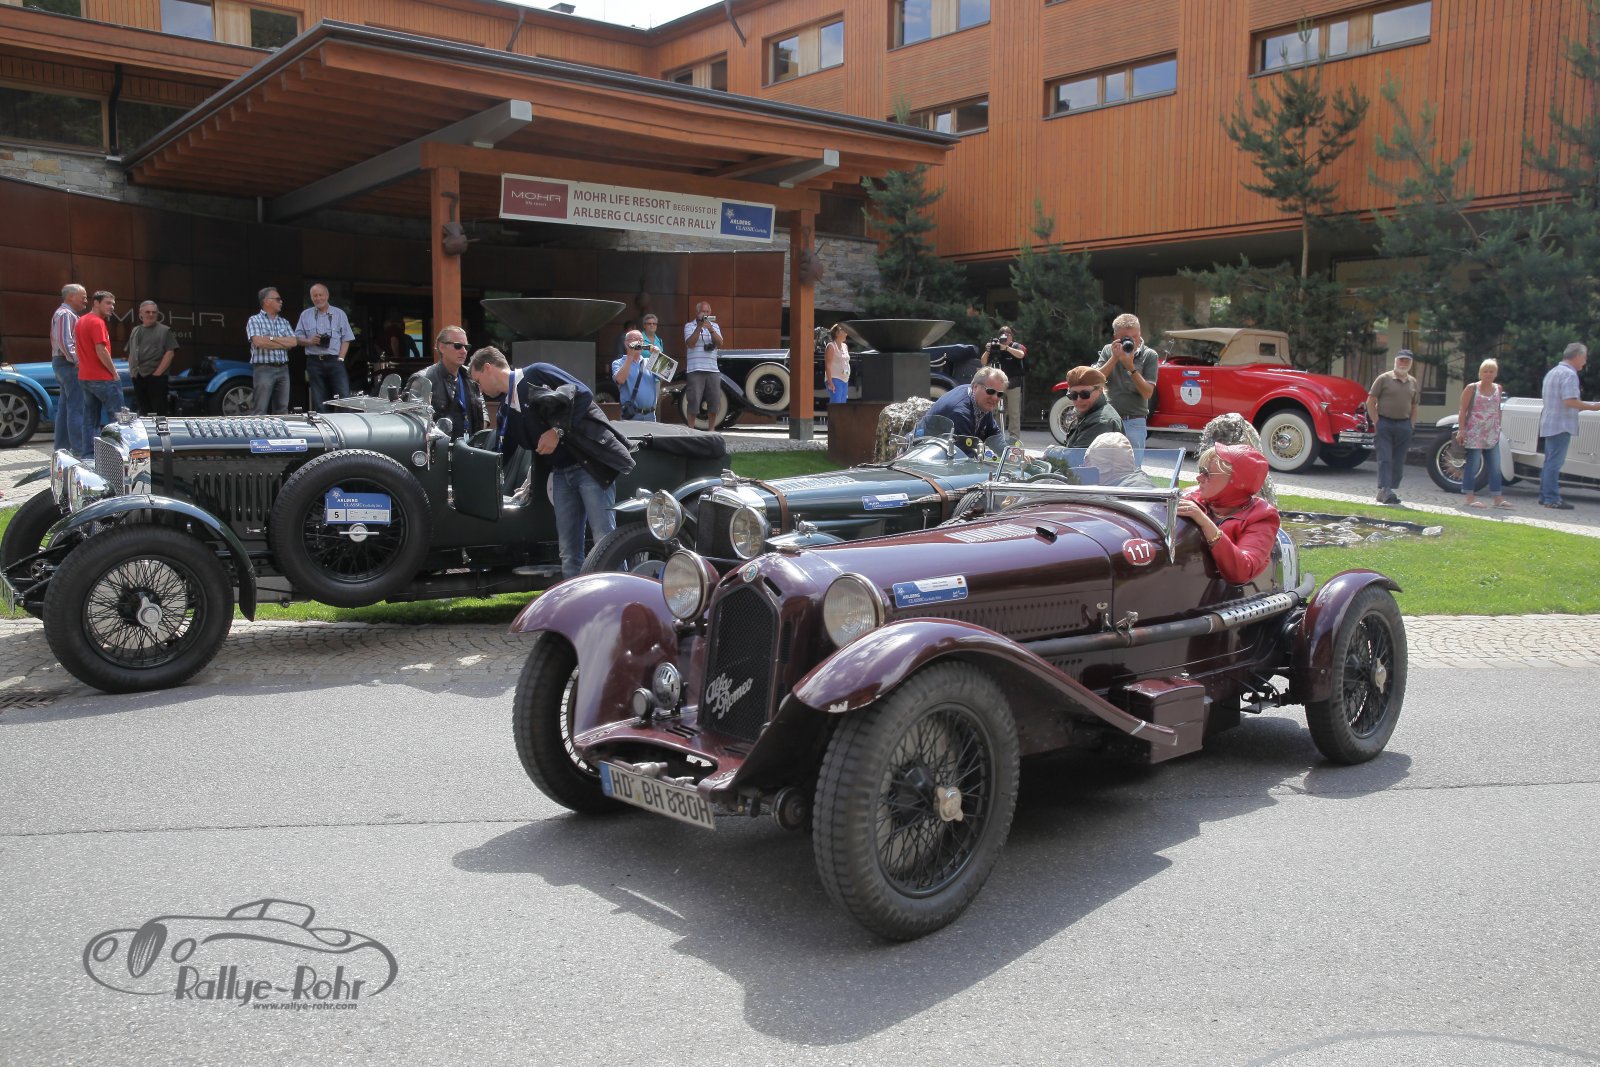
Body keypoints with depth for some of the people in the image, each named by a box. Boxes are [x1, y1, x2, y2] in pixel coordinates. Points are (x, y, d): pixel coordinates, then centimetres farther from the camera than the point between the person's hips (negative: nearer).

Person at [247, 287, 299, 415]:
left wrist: (271, 338, -9)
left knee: (282, 409, 6)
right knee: (260, 410, -6)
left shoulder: (284, 322, 16)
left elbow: (294, 342, 3)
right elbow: (258, 342, -14)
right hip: (264, 369, -5)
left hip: (283, 369, 6)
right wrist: (284, 343, -4)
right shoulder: (255, 320, 1)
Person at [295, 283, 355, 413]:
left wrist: (340, 359, -5)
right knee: (318, 401, 3)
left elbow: (346, 339, 5)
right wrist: (310, 341, -10)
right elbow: (298, 337, 11)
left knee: (344, 397, -9)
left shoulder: (339, 314, 8)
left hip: (334, 361, -1)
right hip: (314, 362, 1)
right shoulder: (305, 315, 12)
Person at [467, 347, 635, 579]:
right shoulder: (509, 410, 19)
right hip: (561, 473, 8)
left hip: (591, 463, -8)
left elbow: (582, 393, -12)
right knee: (569, 551, 5)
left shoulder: (536, 373, -2)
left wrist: (558, 430, -15)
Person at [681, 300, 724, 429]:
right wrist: (699, 327, -16)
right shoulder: (689, 326, 5)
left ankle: (711, 427, 14)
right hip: (695, 370, -4)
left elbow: (719, 343, 2)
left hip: (712, 370, 4)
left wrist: (711, 330, -14)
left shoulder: (714, 326, 15)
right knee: (694, 400, -5)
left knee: (715, 401, 4)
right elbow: (690, 344, -10)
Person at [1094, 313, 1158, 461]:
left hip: (1134, 423, -2)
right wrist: (1114, 358, -11)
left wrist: (1131, 366, -17)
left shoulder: (1149, 356, -1)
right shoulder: (1108, 351, 8)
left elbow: (1147, 393, -8)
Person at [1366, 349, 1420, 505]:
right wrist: (1376, 422, -9)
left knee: (1399, 461, 5)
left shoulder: (1414, 383, 13)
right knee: (1385, 459, -10)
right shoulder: (1384, 379, -2)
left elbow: (1414, 406, 20)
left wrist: (1412, 425, 9)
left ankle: (1390, 490, 12)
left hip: (1404, 425, 5)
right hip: (1384, 422, -5)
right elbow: (1370, 402, -3)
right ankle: (1385, 489, -15)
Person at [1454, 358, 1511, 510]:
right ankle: (1470, 497, 4)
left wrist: (1498, 428, 12)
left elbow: (1498, 410, 18)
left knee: (1495, 466, 5)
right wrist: (1461, 430, -13)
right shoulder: (1472, 388, -3)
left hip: (1492, 435, 5)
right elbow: (1463, 410, -6)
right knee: (1472, 465, -3)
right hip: (1474, 433, -5)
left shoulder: (1497, 389, 11)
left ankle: (1498, 498, 9)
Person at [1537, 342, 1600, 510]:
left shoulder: (1553, 372, 17)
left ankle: (1544, 496, 15)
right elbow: (1569, 401, -22)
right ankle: (1552, 499, -9)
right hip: (1561, 425, -10)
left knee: (1550, 462, 13)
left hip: (1549, 424, 10)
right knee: (1555, 463, -9)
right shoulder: (1569, 374, -14)